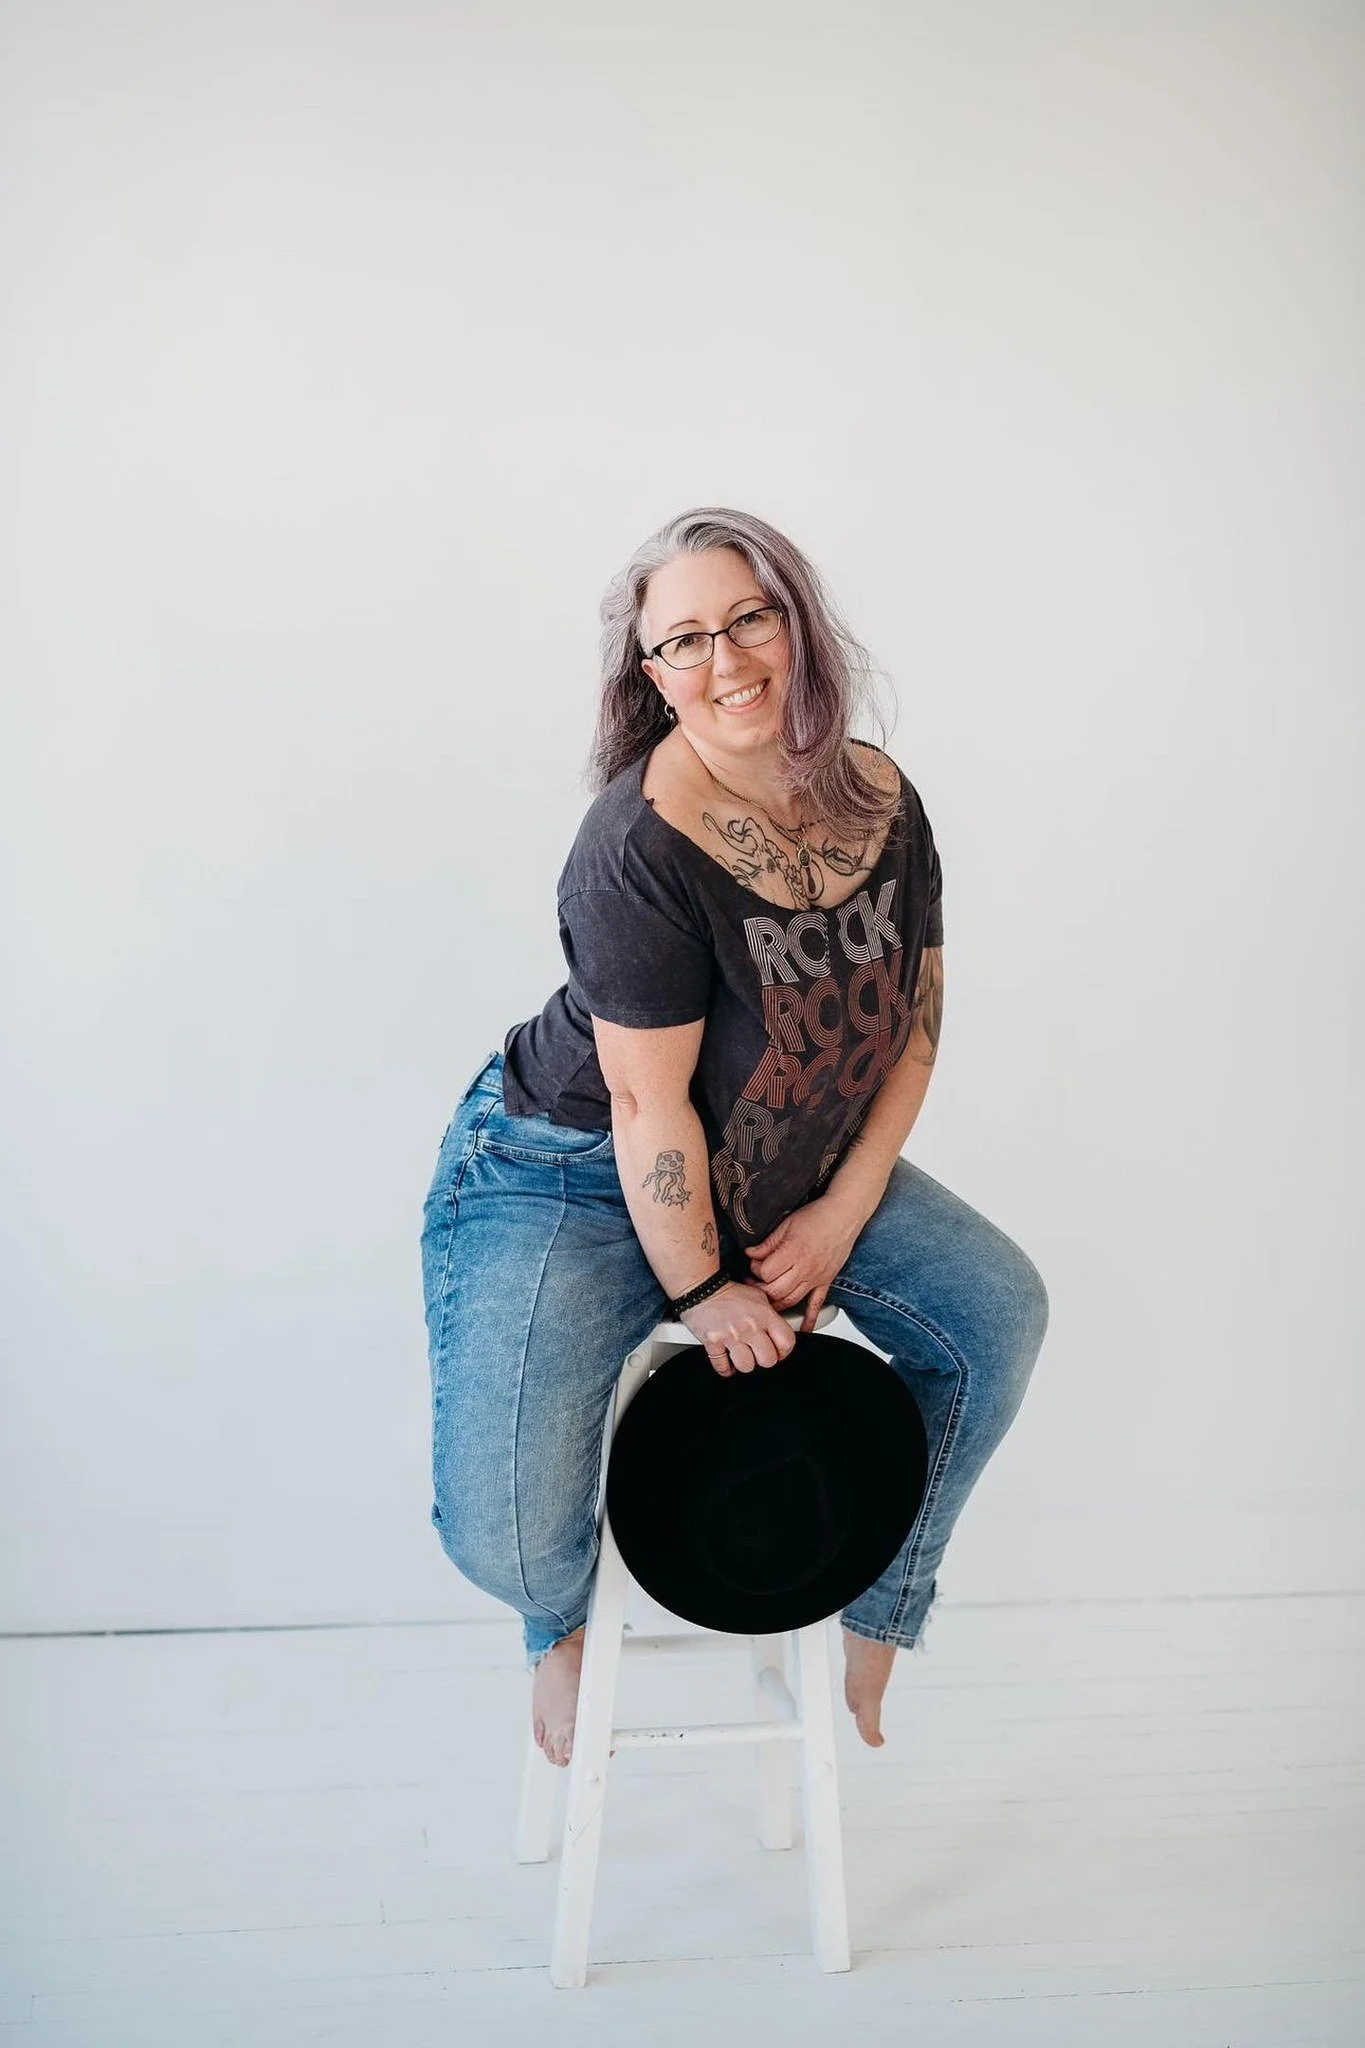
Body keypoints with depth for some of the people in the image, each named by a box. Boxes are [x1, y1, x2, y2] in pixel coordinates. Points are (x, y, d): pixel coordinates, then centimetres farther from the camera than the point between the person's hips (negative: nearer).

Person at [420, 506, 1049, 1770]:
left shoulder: (882, 803, -5)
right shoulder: (643, 845, -28)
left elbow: (915, 1026, 1)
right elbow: (650, 1104, -23)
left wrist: (840, 1216, -6)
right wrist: (699, 1287, -14)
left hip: (790, 1171, 7)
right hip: (576, 1177, -7)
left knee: (1000, 1311, 0)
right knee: (505, 1535, -22)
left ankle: (876, 1606, 21)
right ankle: (563, 1620, 20)